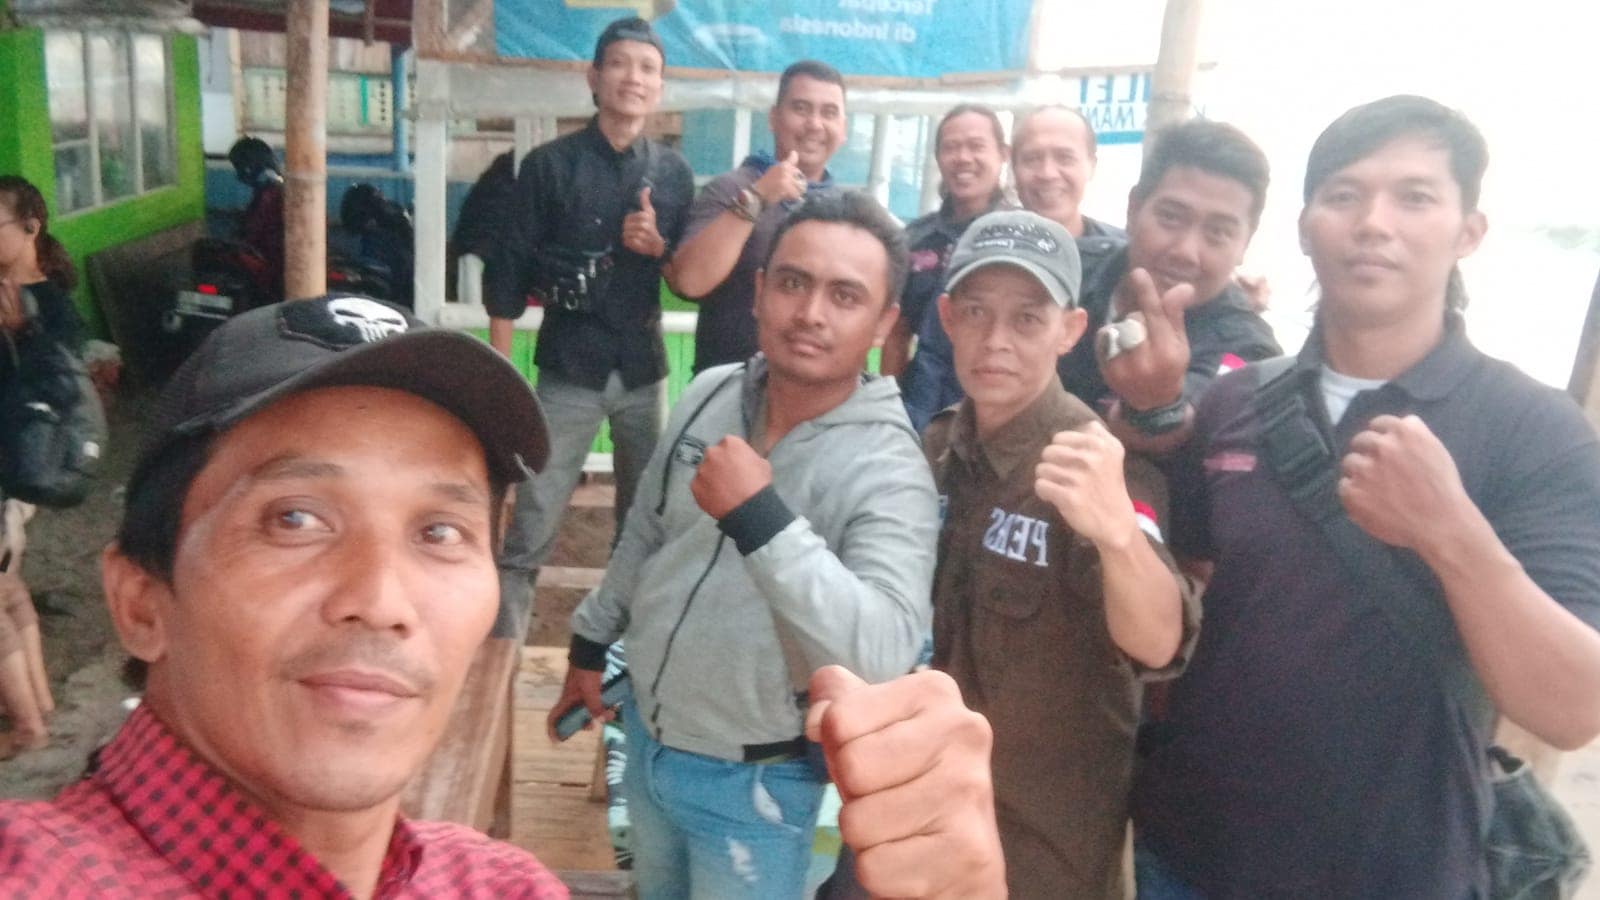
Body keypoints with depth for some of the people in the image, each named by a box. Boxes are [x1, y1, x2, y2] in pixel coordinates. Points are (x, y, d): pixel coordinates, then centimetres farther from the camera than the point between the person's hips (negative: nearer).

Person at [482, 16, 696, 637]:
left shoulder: (673, 173, 7)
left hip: (644, 371, 3)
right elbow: (509, 275, -2)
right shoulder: (550, 165, -1)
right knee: (530, 535, -4)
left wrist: (659, 247, -10)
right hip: (569, 372, -3)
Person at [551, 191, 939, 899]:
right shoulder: (708, 394, -7)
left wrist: (759, 518, -41)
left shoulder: (887, 470, -25)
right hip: (644, 736, 6)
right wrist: (591, 643, 17)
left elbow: (882, 654, -38)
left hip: (753, 781, -6)